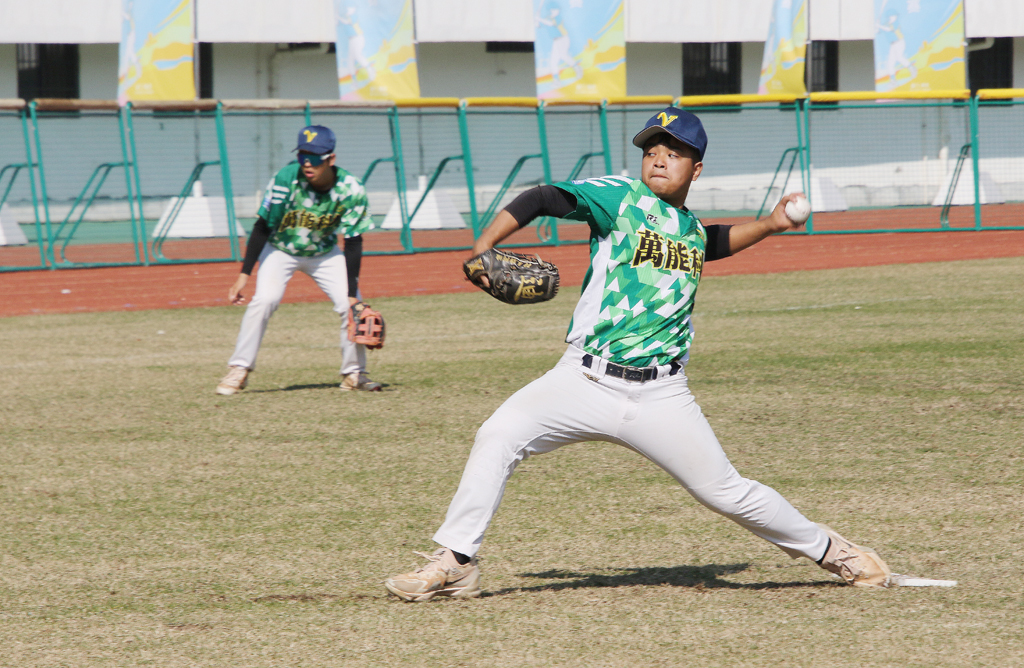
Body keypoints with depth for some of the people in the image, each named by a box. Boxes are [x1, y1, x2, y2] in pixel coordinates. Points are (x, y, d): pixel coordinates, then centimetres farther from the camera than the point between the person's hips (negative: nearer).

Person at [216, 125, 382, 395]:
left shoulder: (350, 190, -25)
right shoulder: (285, 180, -30)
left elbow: (353, 244, -18)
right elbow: (262, 228, -21)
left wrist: (352, 294, -22)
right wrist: (244, 275, -24)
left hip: (324, 253, 2)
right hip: (280, 250, -2)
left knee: (351, 306, -11)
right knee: (264, 299, -24)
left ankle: (354, 373, 9)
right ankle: (238, 370, -13)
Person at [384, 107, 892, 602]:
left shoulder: (692, 230, 16)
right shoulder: (622, 197, 0)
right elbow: (544, 199, -10)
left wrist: (770, 225, 27)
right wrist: (484, 246, -22)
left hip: (659, 396, 2)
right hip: (584, 382, -2)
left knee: (725, 492, 1)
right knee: (498, 436, -21)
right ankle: (455, 565, -10)